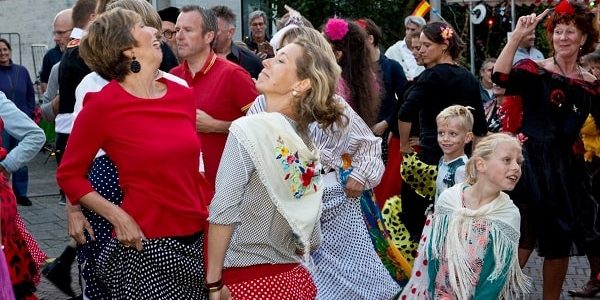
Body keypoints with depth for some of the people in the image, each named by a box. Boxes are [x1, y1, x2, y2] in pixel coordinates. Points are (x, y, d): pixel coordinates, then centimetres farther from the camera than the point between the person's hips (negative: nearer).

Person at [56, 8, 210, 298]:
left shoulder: (181, 94, 7)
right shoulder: (103, 104, -9)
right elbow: (69, 174, -3)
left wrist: (208, 213, 13)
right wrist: (118, 217, -13)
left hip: (196, 239, 6)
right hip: (145, 244, -5)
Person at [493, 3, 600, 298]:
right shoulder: (534, 70, -5)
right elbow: (500, 77, -24)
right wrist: (517, 35, -27)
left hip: (566, 166, 4)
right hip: (531, 162, -4)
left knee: (560, 240, 12)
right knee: (523, 238, -7)